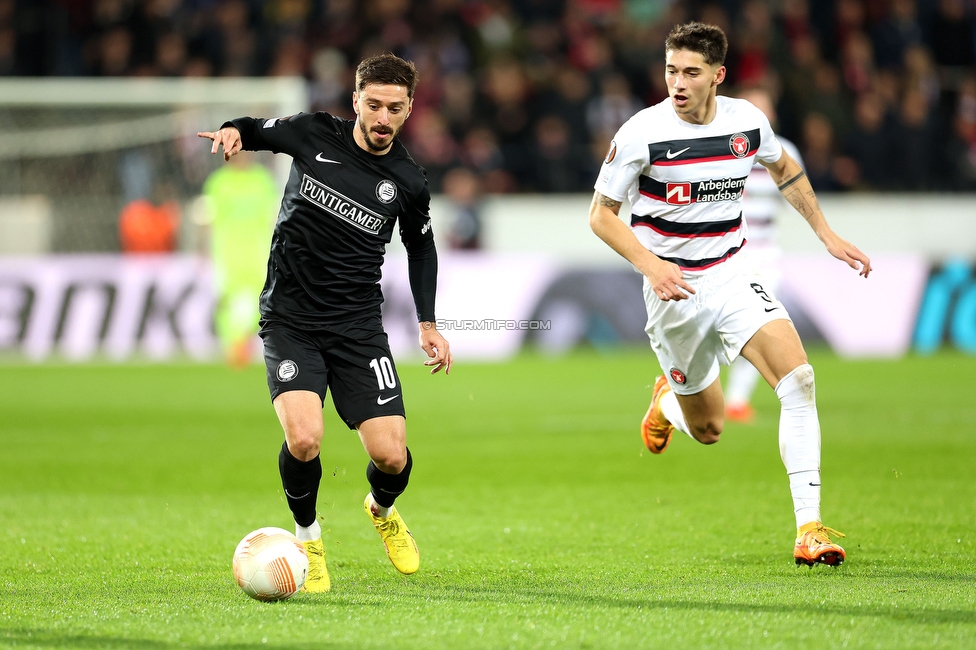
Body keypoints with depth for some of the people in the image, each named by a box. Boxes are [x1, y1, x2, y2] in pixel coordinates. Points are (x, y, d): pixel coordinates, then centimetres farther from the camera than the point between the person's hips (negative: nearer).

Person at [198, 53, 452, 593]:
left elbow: (421, 246, 18)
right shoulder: (315, 134, -3)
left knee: (390, 456, -9)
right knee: (303, 440, -23)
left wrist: (427, 323, 13)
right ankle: (307, 536, 7)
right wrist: (236, 130, -11)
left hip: (358, 325, 1)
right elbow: (260, 132, 13)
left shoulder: (408, 183, 1)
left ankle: (382, 509, 30)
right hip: (290, 319, -1)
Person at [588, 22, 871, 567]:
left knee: (798, 378, -22)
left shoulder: (747, 121, -5)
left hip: (733, 276, 2)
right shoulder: (642, 133, -15)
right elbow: (601, 214, -7)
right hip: (673, 288, -2)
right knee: (708, 429, 8)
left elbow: (785, 169, 18)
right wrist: (651, 265, -21)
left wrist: (827, 235, 14)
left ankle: (809, 528, -21)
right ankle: (668, 401, 48)